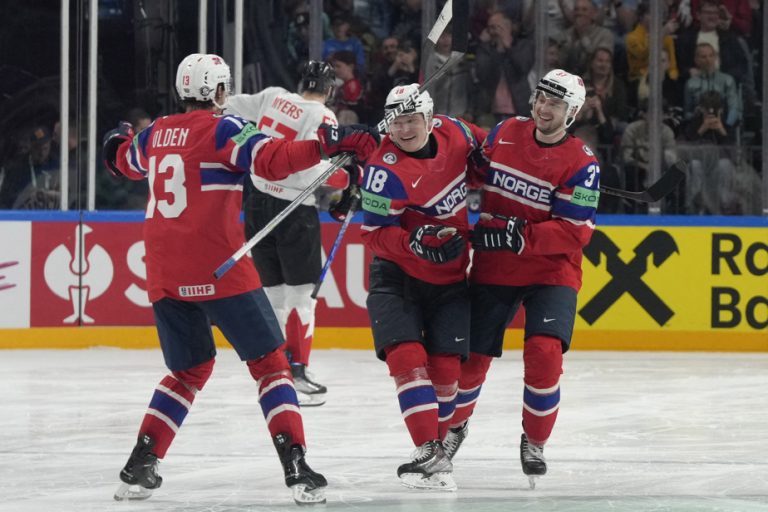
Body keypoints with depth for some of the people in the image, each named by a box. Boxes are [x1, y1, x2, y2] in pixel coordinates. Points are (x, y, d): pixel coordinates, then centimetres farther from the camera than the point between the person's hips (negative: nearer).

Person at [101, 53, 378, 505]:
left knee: (190, 370, 21)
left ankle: (140, 467, 14)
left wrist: (119, 141, 58)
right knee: (270, 363, 3)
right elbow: (273, 160, -23)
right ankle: (297, 467, -8)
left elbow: (127, 161, 36)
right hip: (218, 272, -6)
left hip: (165, 277, 6)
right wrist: (328, 143, -24)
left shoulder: (156, 134, 13)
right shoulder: (222, 129, -6)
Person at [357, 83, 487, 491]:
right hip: (397, 274, -4)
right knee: (406, 358, -18)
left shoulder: (451, 132, -5)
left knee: (445, 367, -1)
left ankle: (438, 442, 14)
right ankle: (431, 455, -21)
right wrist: (414, 242, -34)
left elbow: (476, 142, 20)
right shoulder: (385, 171, -22)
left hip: (451, 276, 4)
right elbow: (374, 234, -20)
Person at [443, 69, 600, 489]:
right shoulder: (504, 134, 0)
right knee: (469, 355, 3)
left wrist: (519, 237, -27)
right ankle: (453, 425, 32)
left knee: (544, 351, -21)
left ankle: (535, 440, 1)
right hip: (493, 268, 3)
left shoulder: (581, 162, -12)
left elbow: (573, 232, -17)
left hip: (551, 270, -3)